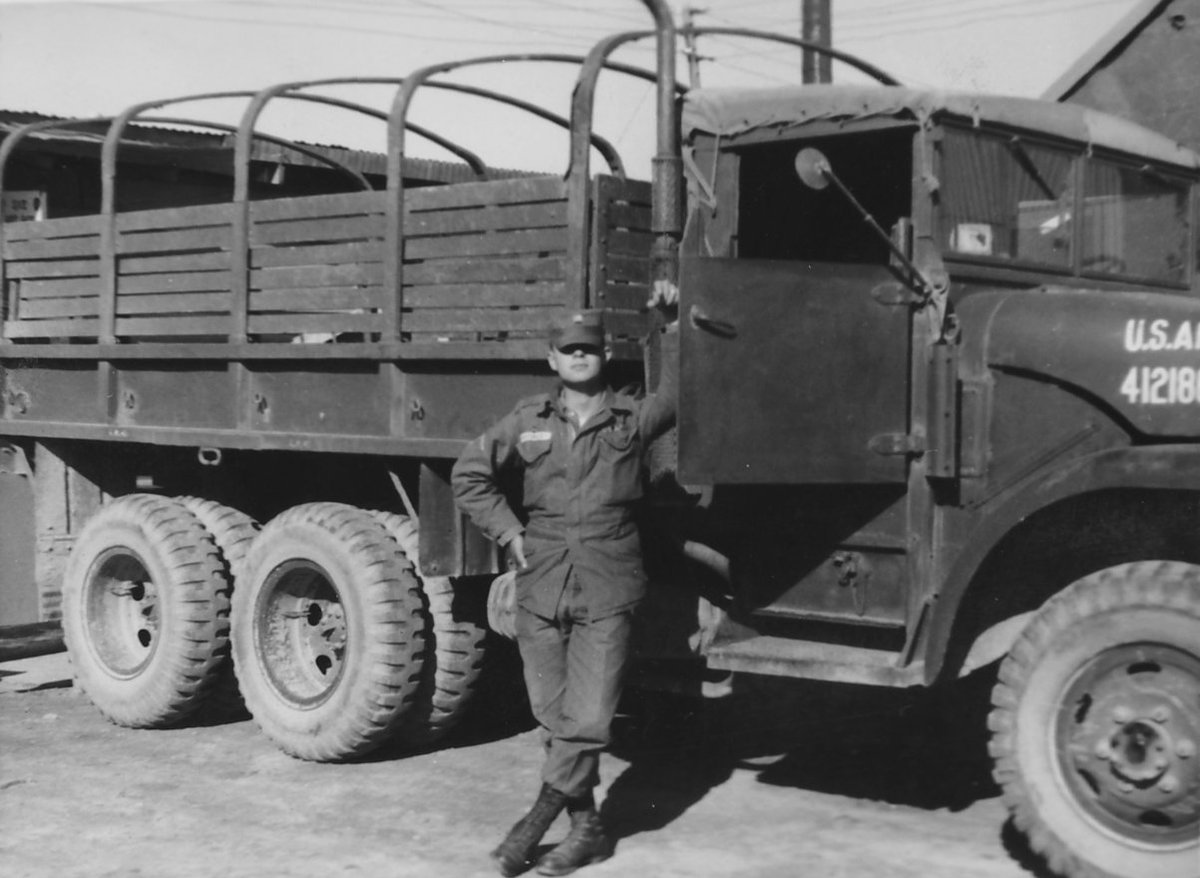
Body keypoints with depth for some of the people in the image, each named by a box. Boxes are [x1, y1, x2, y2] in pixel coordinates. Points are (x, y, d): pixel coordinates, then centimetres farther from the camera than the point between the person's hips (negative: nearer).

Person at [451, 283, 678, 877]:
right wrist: (511, 534, 8)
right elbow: (469, 476, 16)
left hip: (607, 590, -2)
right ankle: (586, 828, 19)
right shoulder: (528, 421, 9)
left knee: (587, 718, -7)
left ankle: (538, 819, 5)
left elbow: (678, 395, -11)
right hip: (540, 587, 3)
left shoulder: (630, 420, 5)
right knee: (554, 717, 7)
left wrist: (673, 326, -18)